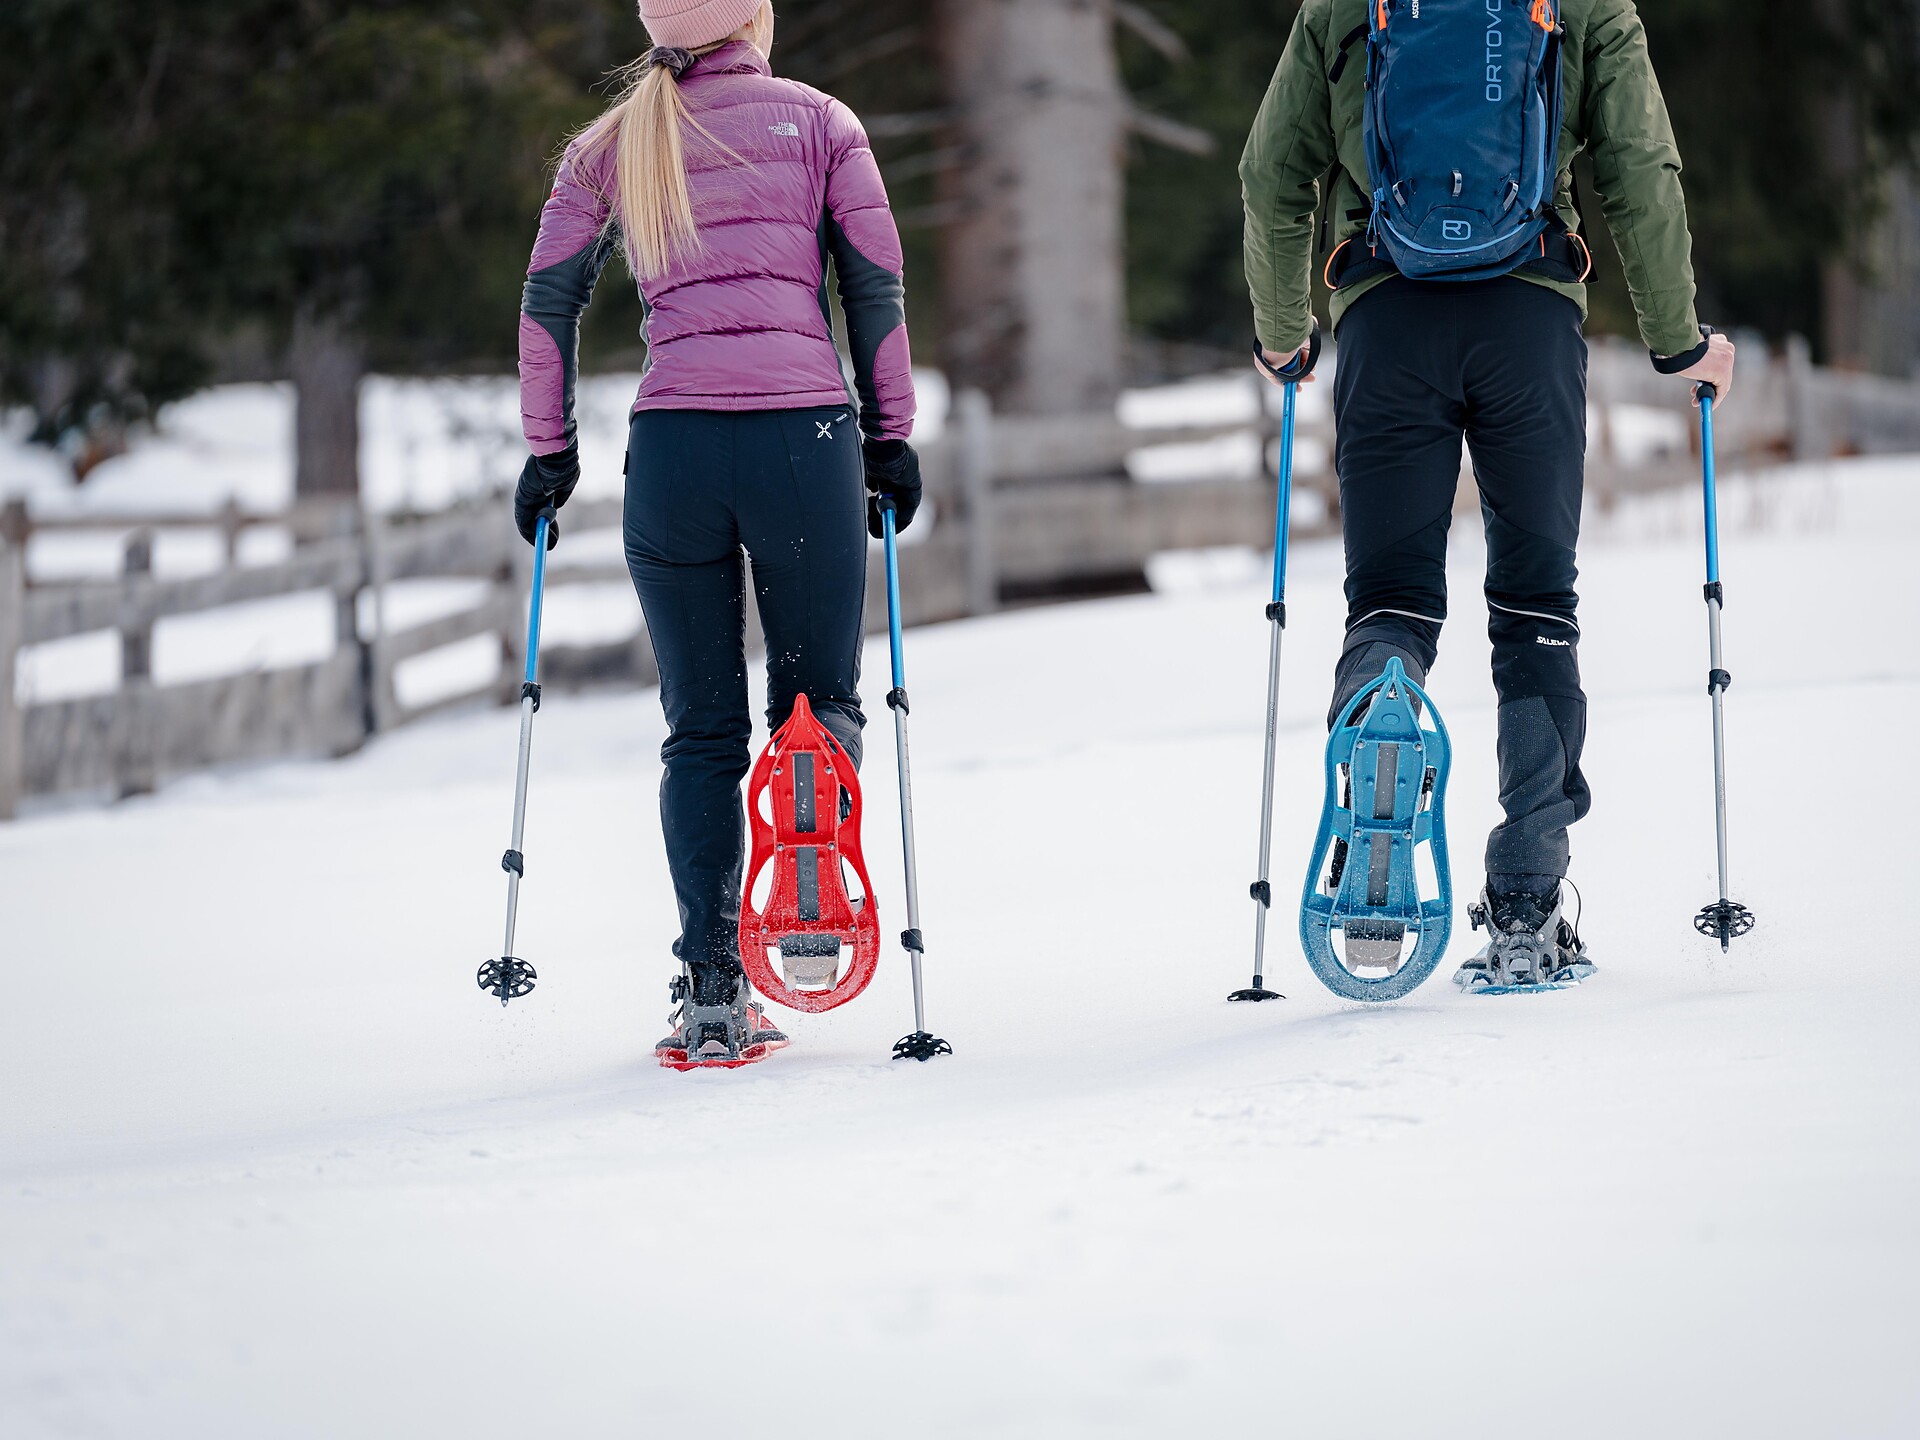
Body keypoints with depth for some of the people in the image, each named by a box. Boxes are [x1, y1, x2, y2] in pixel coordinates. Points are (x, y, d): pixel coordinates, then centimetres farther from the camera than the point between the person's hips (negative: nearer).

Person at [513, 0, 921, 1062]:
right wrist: (892, 439, 9)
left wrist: (548, 451, 13)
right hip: (807, 438, -2)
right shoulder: (817, 119, 10)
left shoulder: (608, 146, 14)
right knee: (820, 698, 14)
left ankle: (711, 990, 1)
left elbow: (548, 301, 8)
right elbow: (876, 286, 5)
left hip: (672, 446, 2)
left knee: (702, 730, 9)